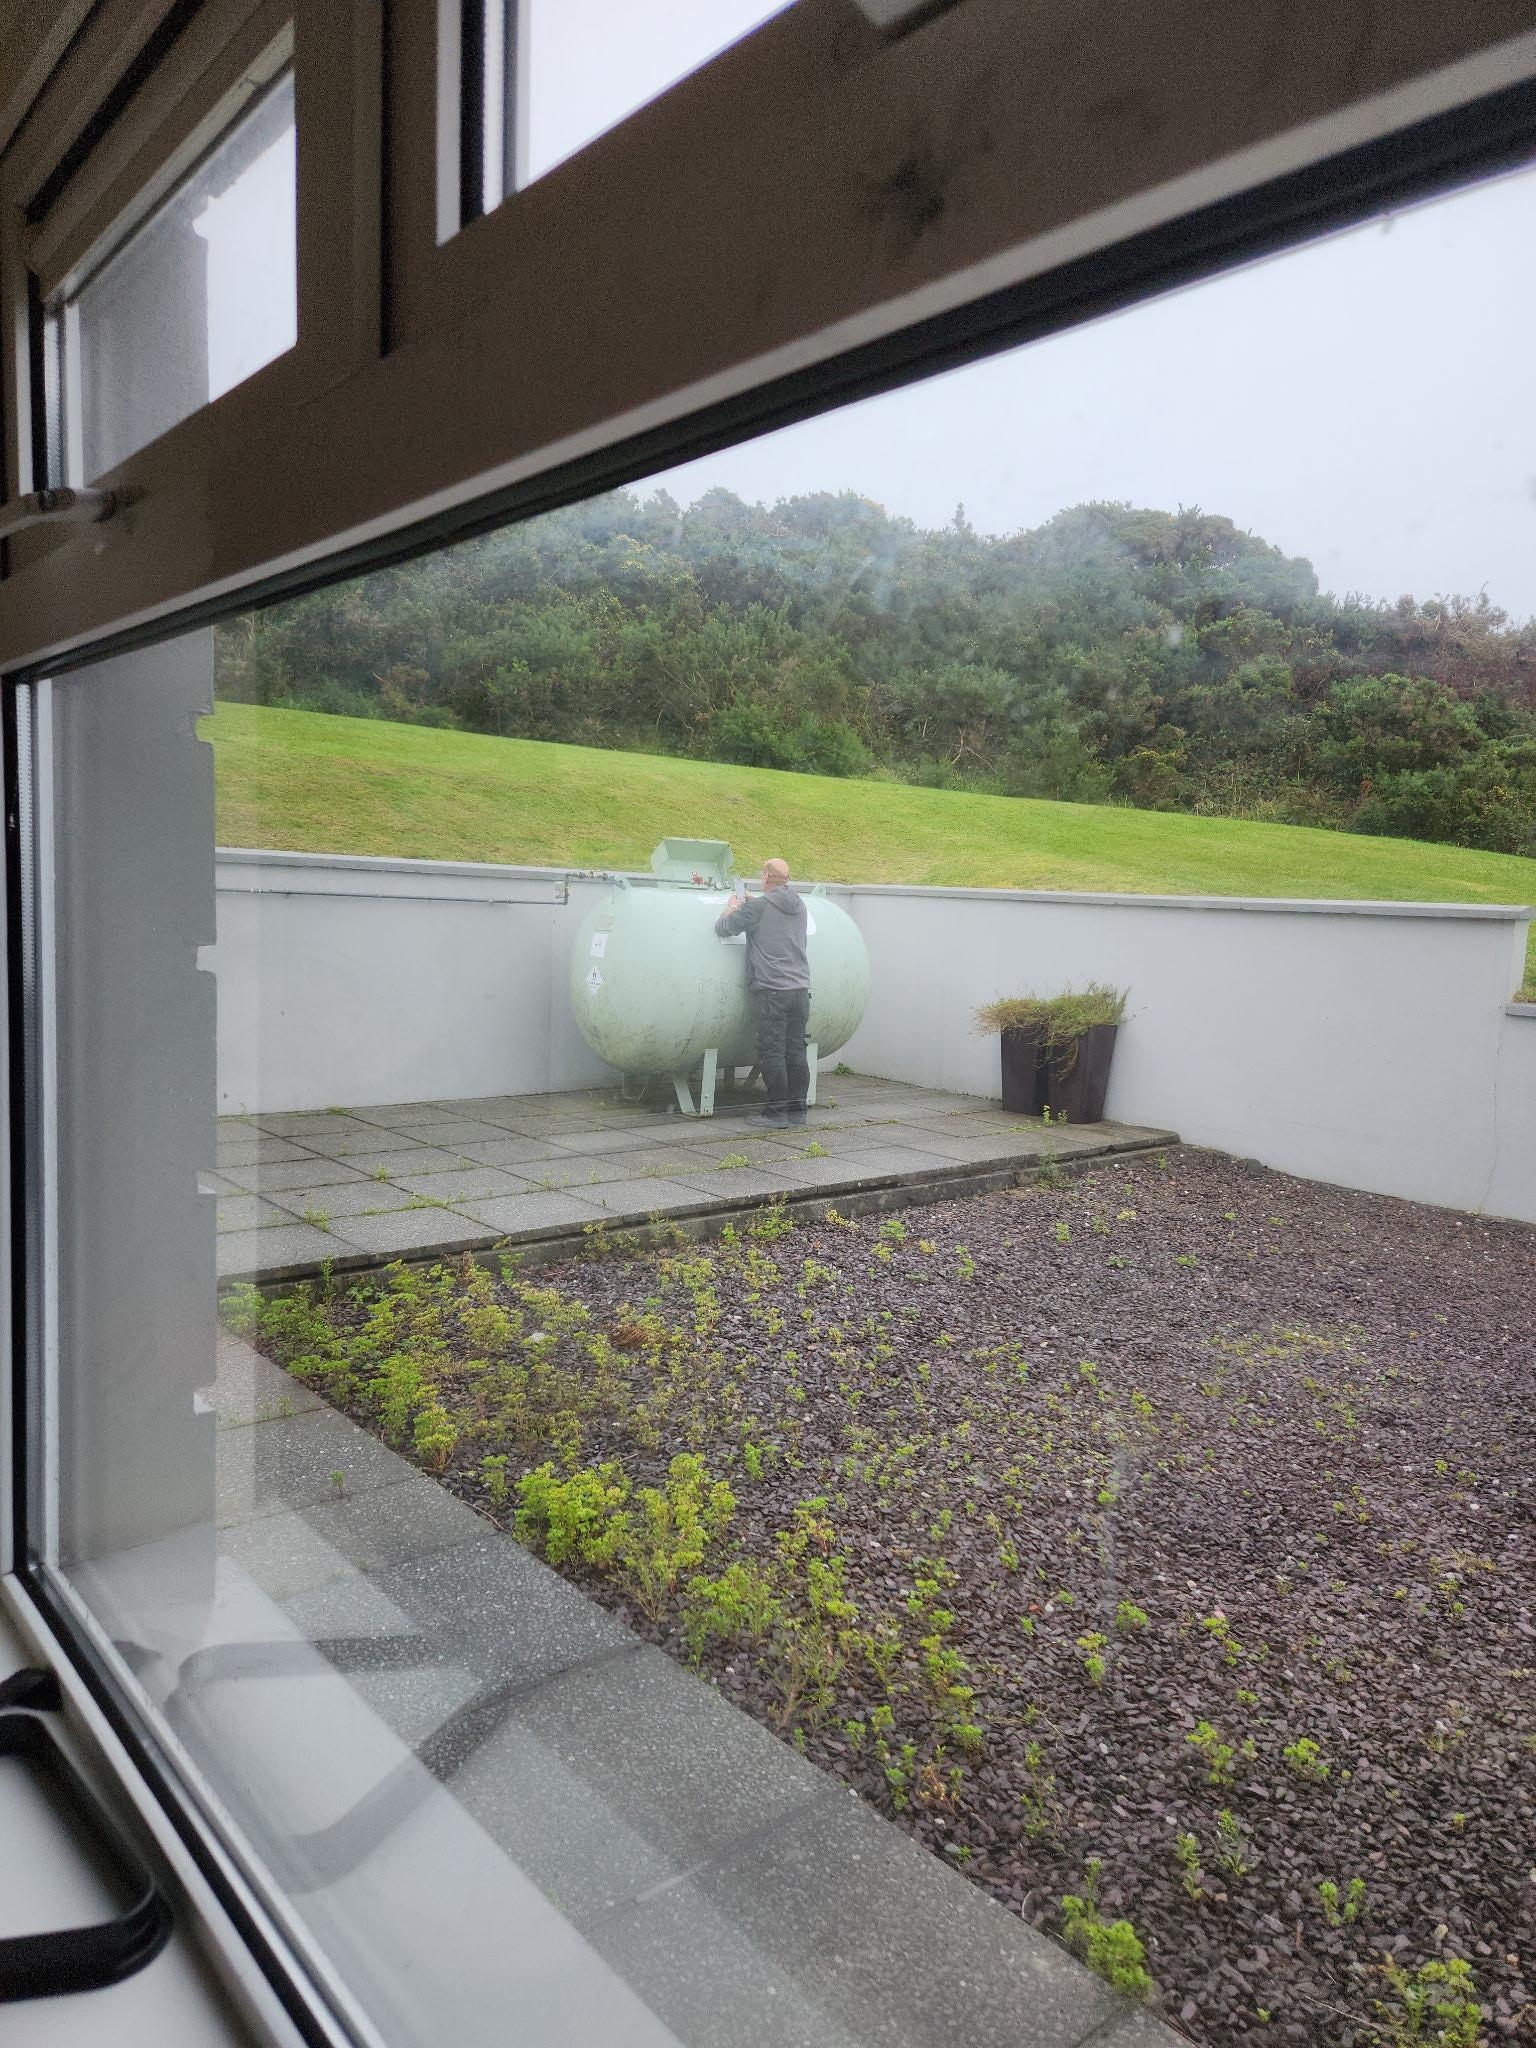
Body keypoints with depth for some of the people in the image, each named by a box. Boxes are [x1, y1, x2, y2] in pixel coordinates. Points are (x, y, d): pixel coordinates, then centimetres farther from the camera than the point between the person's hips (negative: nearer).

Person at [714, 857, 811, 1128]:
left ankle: (776, 1112, 0)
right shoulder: (799, 906, 12)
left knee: (772, 1053, -2)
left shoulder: (758, 907, -8)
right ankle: (797, 1109, 14)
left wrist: (731, 907, 20)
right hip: (800, 989, 6)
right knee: (796, 1051, 9)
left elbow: (723, 928, 1)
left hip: (771, 991, -6)